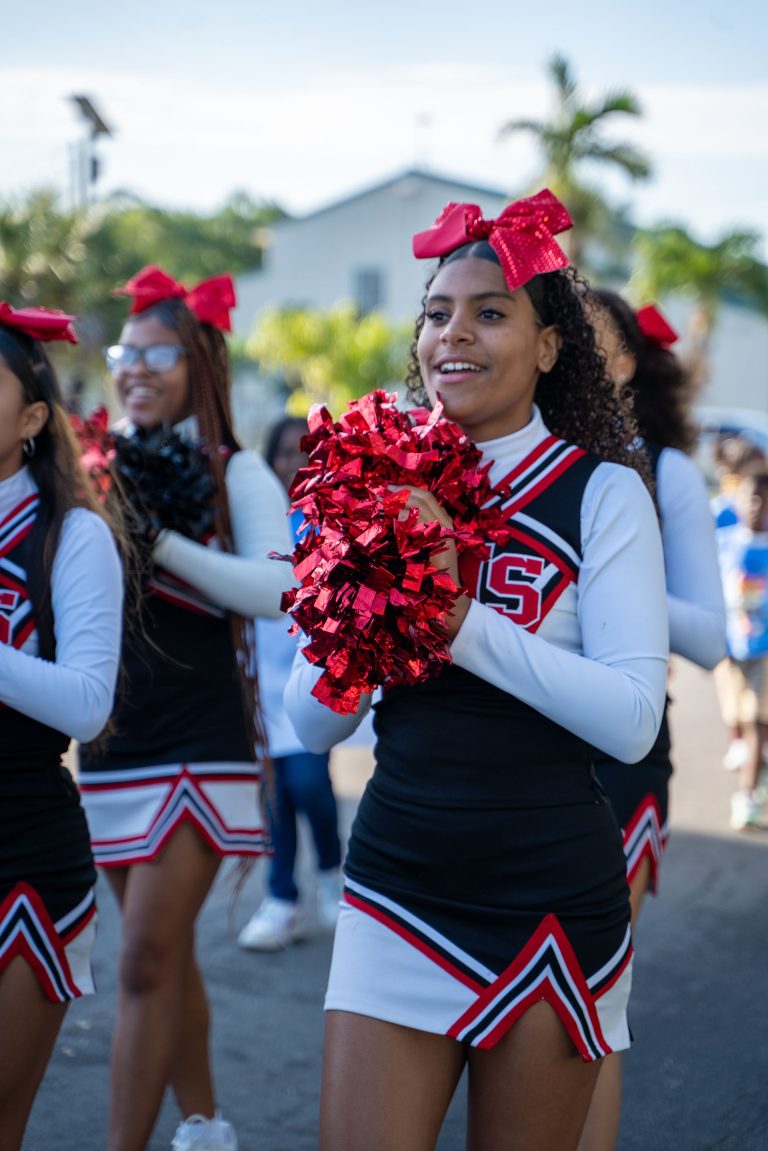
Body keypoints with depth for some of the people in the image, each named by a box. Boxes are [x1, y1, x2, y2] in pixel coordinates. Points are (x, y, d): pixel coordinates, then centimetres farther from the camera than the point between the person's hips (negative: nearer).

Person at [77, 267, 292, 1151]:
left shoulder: (235, 474, -4)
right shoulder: (104, 470, 8)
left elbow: (277, 588, -18)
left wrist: (159, 541, -21)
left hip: (196, 747, -5)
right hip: (112, 741, 5)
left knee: (145, 962, -9)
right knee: (167, 952, 15)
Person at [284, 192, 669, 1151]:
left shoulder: (601, 493, -5)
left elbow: (632, 719, -17)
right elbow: (312, 724, 3)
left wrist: (462, 618, -23)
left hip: (552, 901, -2)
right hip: (397, 885, 3)